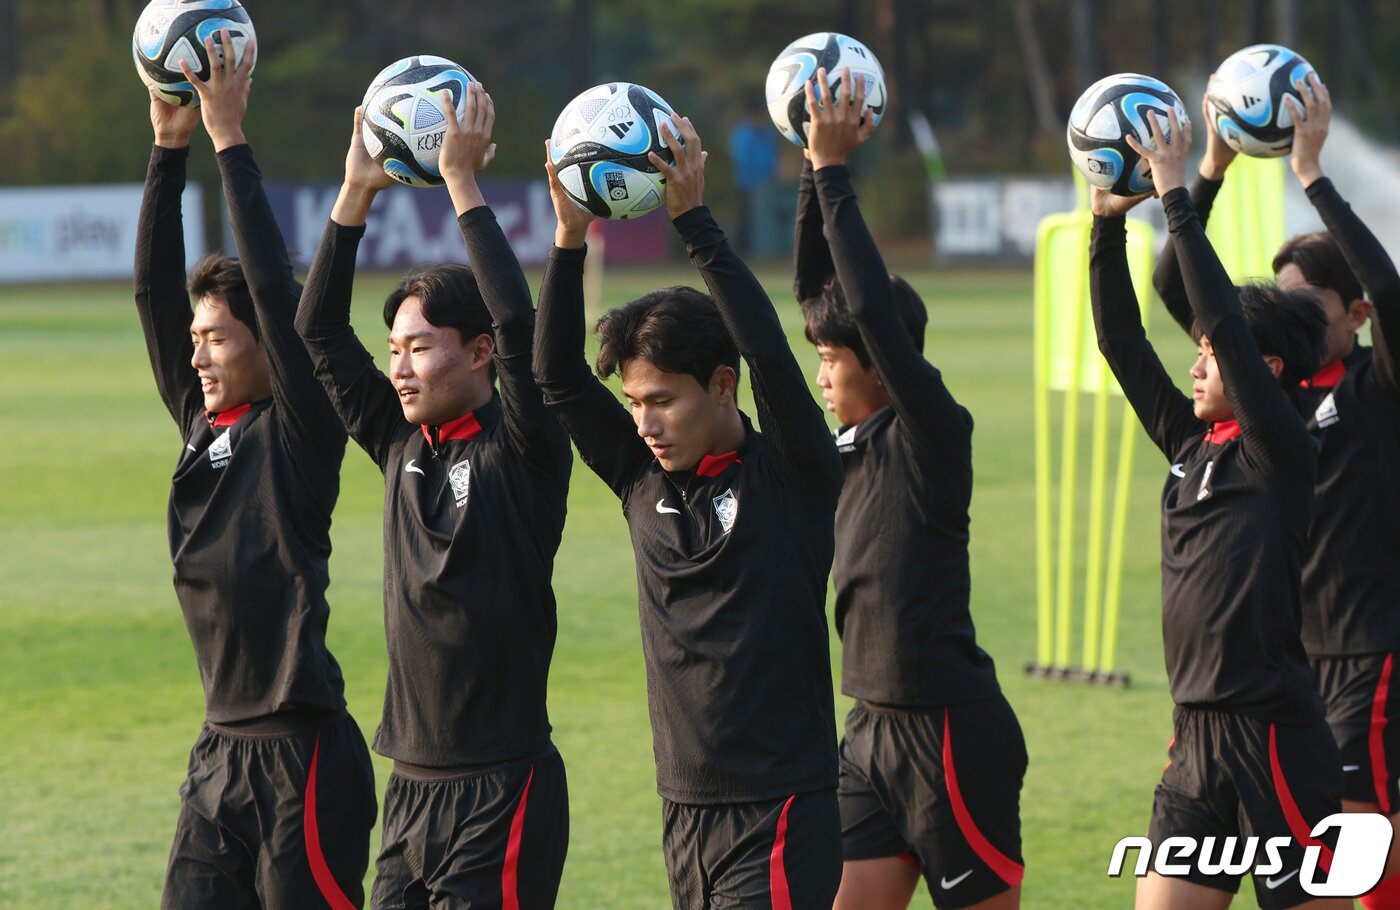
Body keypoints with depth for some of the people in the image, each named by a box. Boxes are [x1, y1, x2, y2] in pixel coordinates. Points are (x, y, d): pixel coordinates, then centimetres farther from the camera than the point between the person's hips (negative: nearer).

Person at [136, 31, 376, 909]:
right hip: (224, 752, 8)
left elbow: (276, 290, -15)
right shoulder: (203, 425, 13)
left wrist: (231, 140, -12)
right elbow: (155, 291, 11)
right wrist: (170, 147, 5)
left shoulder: (300, 428, -6)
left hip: (301, 753, -8)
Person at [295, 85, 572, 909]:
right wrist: (358, 194, 5)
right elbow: (320, 333, 11)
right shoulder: (403, 445, 11)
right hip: (413, 786, 7)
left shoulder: (523, 451, -7)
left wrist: (464, 183, -18)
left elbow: (519, 325, -22)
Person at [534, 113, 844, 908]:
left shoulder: (792, 477, -6)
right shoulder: (643, 478, 9)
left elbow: (770, 354, -20)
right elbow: (557, 376, 3)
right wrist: (571, 237, -9)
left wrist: (694, 219, -21)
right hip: (688, 812, 6)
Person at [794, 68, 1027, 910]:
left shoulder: (934, 432, -10)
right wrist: (818, 170, 7)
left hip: (953, 734, -8)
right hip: (876, 730, 8)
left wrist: (835, 173, -13)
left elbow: (874, 308, -19)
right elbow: (820, 292, 13)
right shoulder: (860, 444, 10)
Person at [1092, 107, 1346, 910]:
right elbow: (1121, 341, 12)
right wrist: (1108, 222, 4)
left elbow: (1223, 320, -17)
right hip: (1198, 743, 8)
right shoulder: (1192, 446, 12)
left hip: (1276, 740, -8)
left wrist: (1178, 195, -14)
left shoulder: (1282, 453, -8)